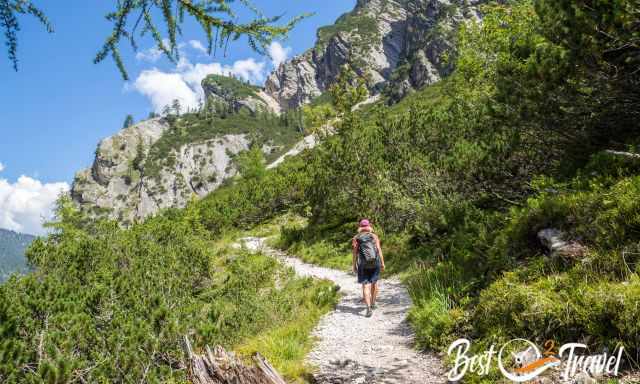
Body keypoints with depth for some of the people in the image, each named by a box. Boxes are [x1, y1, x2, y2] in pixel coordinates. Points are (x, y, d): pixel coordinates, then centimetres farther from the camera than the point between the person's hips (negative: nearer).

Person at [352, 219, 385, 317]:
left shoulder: (356, 238, 2)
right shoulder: (374, 236, 4)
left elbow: (355, 253, -2)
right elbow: (379, 250, -2)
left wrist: (354, 265, 3)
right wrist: (382, 263, 0)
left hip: (363, 265, -2)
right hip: (375, 263, 2)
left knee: (365, 286, -2)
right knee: (374, 282, 22)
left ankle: (369, 308, -15)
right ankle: (373, 303, 34)